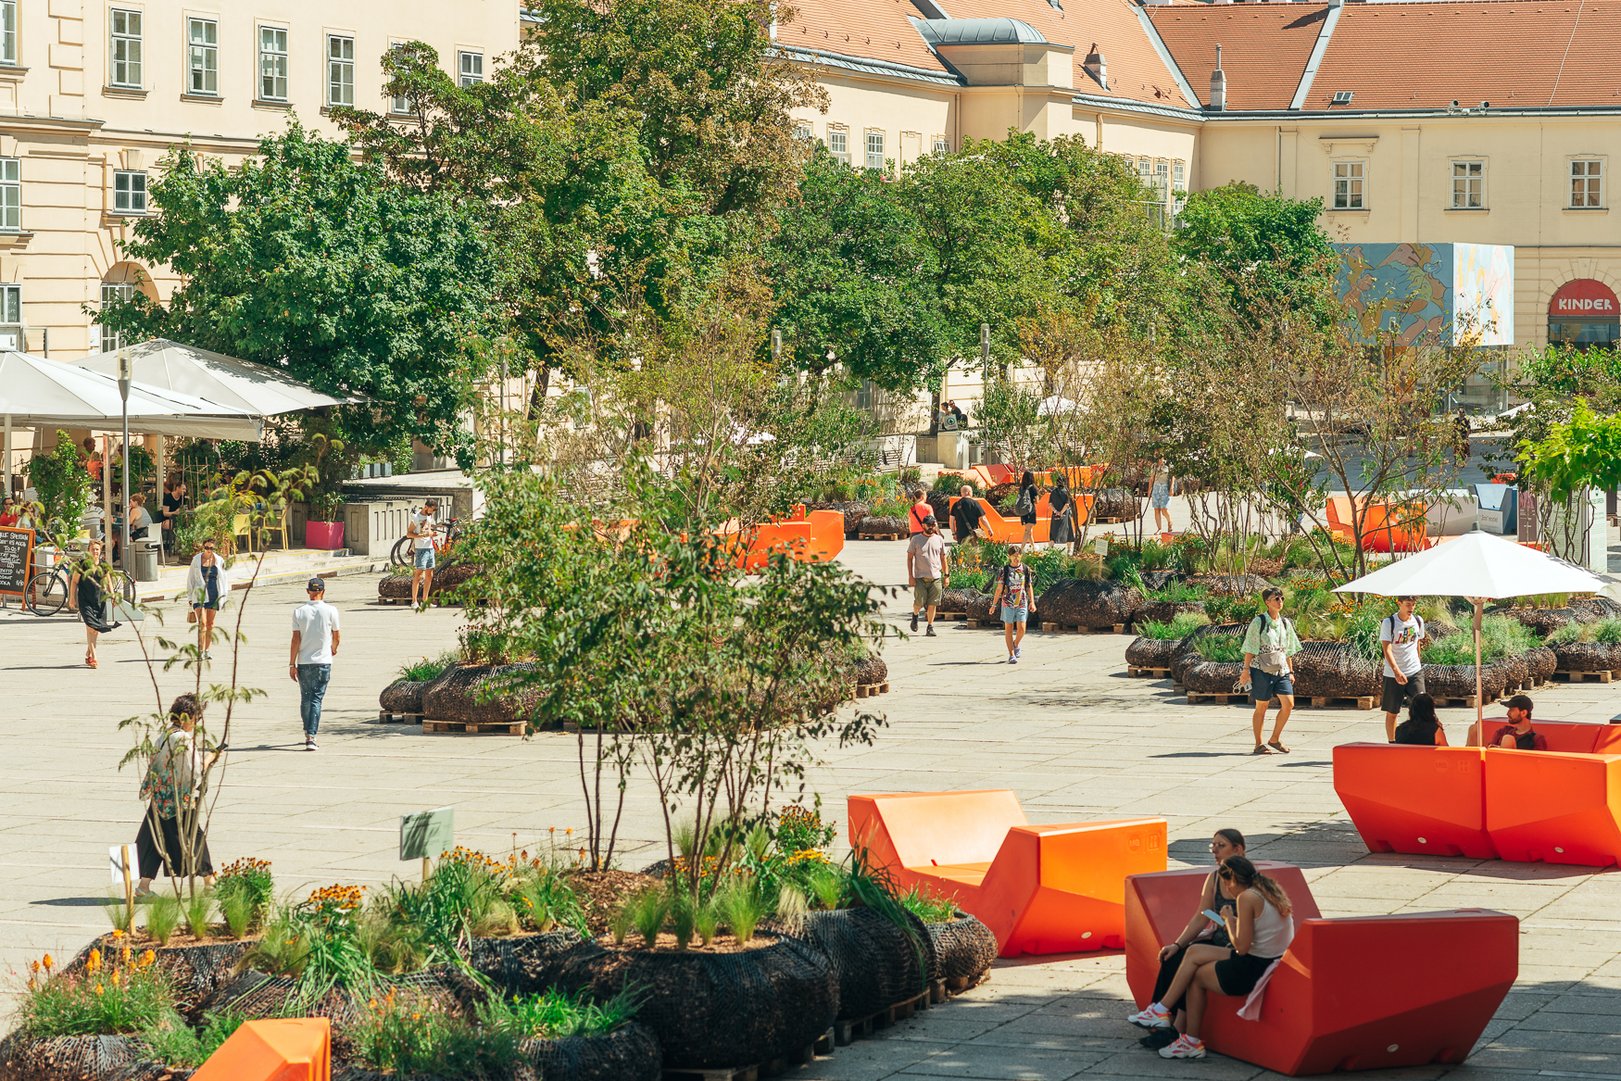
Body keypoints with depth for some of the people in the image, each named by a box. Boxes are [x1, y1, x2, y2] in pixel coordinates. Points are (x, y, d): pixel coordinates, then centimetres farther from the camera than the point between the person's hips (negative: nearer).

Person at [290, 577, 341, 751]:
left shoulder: (299, 612, -2)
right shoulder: (330, 611, -4)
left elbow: (296, 639, -4)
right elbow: (337, 636, 6)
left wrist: (292, 664, 0)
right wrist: (333, 649, 28)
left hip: (303, 662, 1)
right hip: (323, 661, -1)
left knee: (305, 699, 15)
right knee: (316, 699, -3)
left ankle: (308, 734, 27)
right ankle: (311, 736, -14)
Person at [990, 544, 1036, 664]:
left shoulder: (1025, 569, 4)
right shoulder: (1005, 570, -2)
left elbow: (1029, 587, 11)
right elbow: (999, 588, 1)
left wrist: (1032, 602, 4)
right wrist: (994, 604, 0)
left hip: (1022, 603, 1)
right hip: (1007, 603, -1)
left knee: (1021, 629, -6)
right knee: (1008, 629, 2)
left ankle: (1016, 644, 26)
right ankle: (1011, 655, 10)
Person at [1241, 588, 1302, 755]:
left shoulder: (1285, 622, 11)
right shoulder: (1258, 622, -5)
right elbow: (1250, 649, -5)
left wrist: (1291, 671, 15)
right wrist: (1246, 669, -10)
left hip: (1281, 670, 5)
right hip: (1262, 669, -5)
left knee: (1288, 703, -7)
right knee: (1261, 707, 1)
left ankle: (1275, 739, 8)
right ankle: (1258, 745, 10)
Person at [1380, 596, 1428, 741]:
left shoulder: (1418, 621, 3)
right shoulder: (1388, 623, -12)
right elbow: (1387, 649, -20)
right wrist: (1397, 671, -32)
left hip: (1415, 671, 3)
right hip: (1393, 674, -3)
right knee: (1392, 712, 6)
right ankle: (1391, 743, 18)